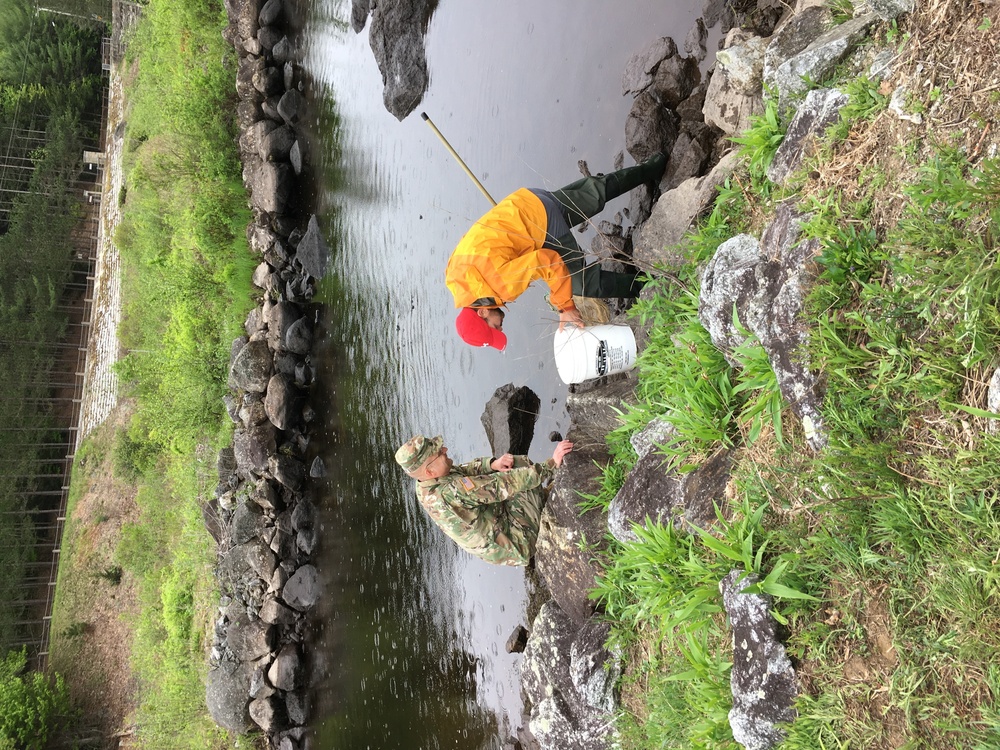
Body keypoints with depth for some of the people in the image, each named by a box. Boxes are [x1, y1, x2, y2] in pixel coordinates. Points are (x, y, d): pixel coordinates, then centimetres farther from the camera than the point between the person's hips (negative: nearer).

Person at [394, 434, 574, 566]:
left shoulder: (425, 488, -9)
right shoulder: (451, 491, -37)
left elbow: (467, 471, 2)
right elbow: (504, 486, -36)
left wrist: (493, 464, -18)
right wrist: (552, 464, -32)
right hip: (515, 545, -9)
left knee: (520, 463, 10)